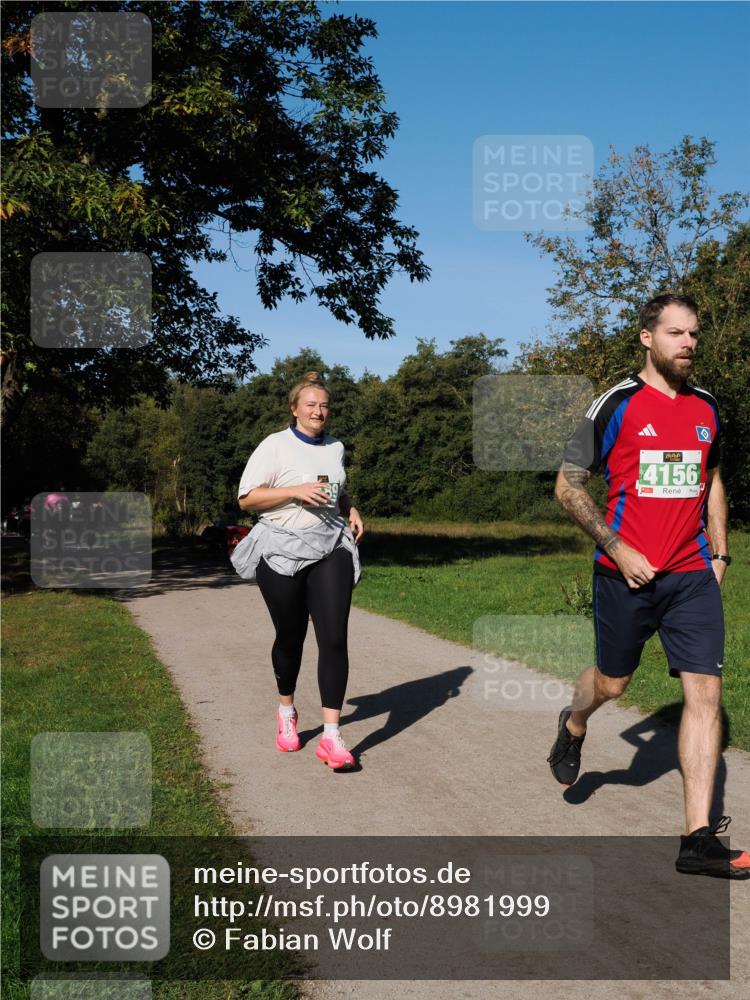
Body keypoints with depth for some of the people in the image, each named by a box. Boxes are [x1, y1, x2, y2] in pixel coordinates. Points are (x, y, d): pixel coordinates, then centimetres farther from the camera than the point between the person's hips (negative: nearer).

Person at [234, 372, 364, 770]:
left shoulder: (335, 448, 13)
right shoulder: (275, 446, -4)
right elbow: (246, 498, -8)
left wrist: (351, 511, 10)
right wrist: (296, 491, -18)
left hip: (331, 548, 3)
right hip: (282, 552, -3)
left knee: (334, 639, -10)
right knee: (290, 639, 9)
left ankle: (331, 736, -10)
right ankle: (286, 711, 36)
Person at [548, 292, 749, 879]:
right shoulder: (617, 405, -6)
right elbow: (568, 486, -4)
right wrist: (618, 550, -12)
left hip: (693, 576, 4)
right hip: (626, 573, -3)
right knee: (612, 682, 11)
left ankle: (699, 840, 0)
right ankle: (573, 726, 48)